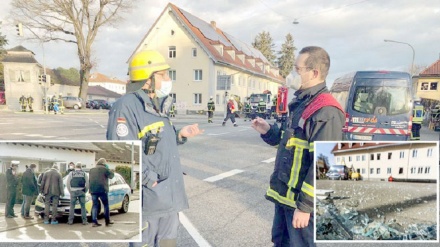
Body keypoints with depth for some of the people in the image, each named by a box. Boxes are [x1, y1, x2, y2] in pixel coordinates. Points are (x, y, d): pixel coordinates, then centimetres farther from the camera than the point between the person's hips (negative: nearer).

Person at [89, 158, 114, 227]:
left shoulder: (92, 169, 15)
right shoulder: (105, 169, -3)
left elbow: (90, 180, 19)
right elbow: (111, 175, 7)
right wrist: (108, 169, 18)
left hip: (93, 190, 5)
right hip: (102, 190, -5)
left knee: (95, 205, 8)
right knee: (106, 205, 6)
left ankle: (94, 222, 2)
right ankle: (107, 221, 9)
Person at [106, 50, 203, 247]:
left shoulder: (158, 106, 12)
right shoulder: (126, 107, -18)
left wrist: (180, 134, 2)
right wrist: (152, 181, -21)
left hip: (169, 196, 9)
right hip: (146, 198, -9)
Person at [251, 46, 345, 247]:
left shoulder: (325, 111, -21)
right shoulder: (301, 102, 10)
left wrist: (305, 205, -21)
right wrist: (268, 131, 4)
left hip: (301, 199, -9)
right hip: (284, 194, 9)